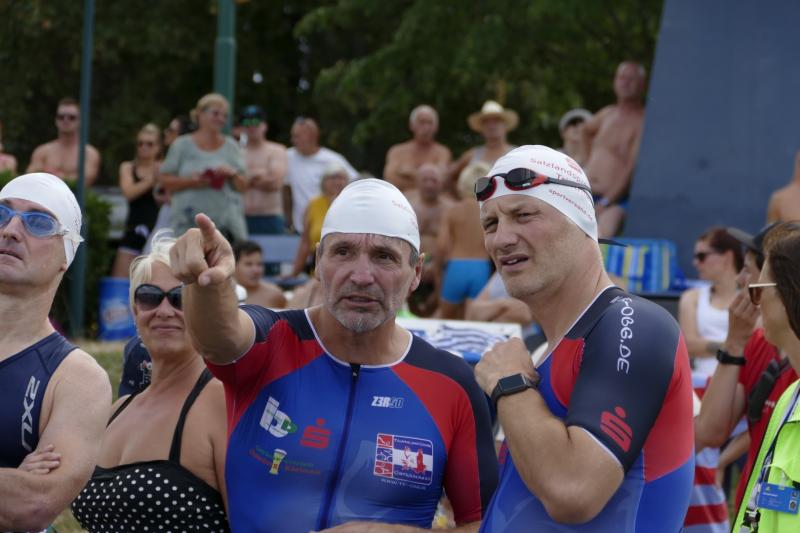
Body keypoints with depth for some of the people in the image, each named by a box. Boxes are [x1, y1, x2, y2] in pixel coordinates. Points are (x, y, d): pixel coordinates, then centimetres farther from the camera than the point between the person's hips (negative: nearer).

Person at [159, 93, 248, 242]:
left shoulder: (231, 146, 12)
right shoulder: (182, 145, 6)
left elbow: (243, 186, 10)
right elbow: (165, 180, 5)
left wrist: (232, 174, -10)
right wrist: (190, 181, -11)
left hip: (225, 222, 2)